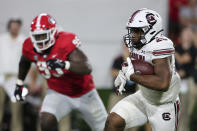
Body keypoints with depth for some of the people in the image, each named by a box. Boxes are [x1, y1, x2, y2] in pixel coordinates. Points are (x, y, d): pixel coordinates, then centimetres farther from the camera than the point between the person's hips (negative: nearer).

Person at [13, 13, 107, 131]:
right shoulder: (30, 47, -14)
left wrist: (64, 64, -57)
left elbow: (87, 68, -43)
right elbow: (25, 62, 13)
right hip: (58, 93, 3)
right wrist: (20, 83, 16)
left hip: (83, 93, -3)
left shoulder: (65, 43, -32)